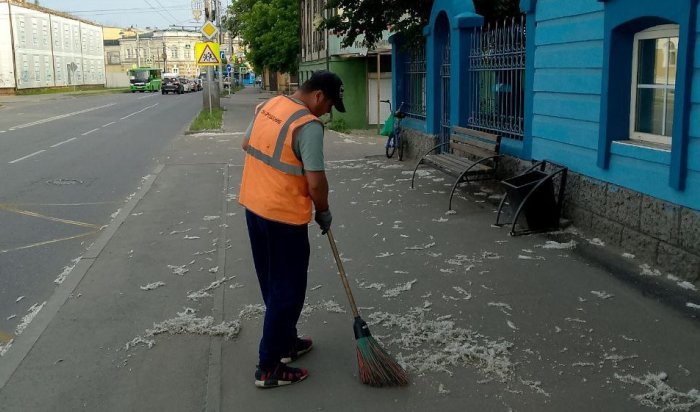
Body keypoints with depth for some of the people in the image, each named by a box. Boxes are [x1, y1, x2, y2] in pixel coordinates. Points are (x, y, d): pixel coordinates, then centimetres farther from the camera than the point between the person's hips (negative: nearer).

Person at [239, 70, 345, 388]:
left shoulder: (267, 106, 6)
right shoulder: (308, 126, -20)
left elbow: (246, 145, 20)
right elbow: (316, 183, -22)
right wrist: (323, 213, -4)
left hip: (254, 207, 9)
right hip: (284, 217, -9)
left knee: (273, 285, 20)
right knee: (288, 291, 3)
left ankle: (286, 342, 36)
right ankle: (269, 367, 9)